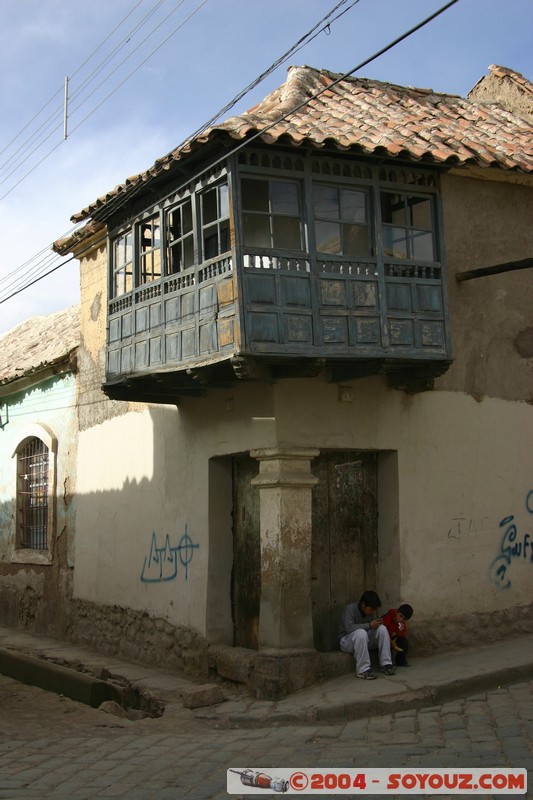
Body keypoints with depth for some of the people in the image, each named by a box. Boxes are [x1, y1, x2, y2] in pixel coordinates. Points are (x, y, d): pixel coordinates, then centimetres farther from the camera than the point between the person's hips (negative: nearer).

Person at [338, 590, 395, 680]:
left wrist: (377, 624, -16)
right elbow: (349, 628, -34)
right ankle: (363, 670, -32)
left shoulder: (371, 612, -3)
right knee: (361, 632, -38)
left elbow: (373, 628, 6)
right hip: (347, 641, -6)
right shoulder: (350, 609, -22)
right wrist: (369, 625, -33)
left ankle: (385, 664, -15)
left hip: (364, 640, 6)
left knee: (382, 629, -17)